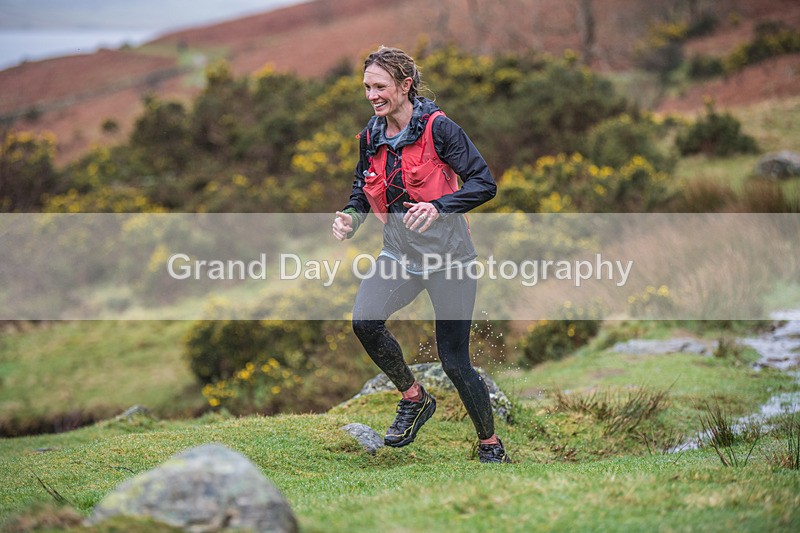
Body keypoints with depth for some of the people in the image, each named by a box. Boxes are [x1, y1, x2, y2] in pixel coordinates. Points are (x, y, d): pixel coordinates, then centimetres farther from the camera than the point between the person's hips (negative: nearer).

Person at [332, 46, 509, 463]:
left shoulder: (437, 127, -13)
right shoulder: (371, 137, 4)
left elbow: (484, 183, -17)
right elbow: (363, 189, 19)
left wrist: (439, 207, -32)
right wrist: (350, 218, -3)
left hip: (449, 256, -5)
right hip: (400, 254, 5)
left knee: (454, 360, -5)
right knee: (365, 322, -22)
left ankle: (490, 444, 19)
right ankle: (414, 399, 4)